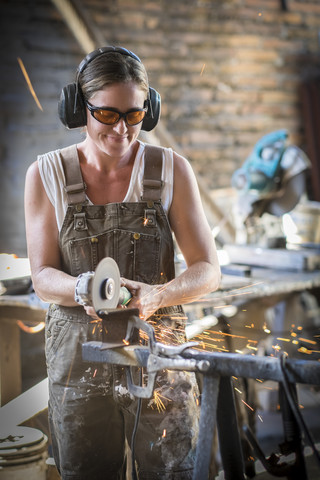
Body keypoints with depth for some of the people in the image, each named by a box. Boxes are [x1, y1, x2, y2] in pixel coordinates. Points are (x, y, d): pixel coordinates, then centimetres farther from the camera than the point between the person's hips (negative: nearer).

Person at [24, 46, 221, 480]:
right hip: (78, 363, 1)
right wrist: (84, 289, -24)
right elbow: (42, 276, -2)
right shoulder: (46, 175, -2)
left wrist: (157, 295, -24)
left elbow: (208, 271, -4)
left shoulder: (172, 171, -3)